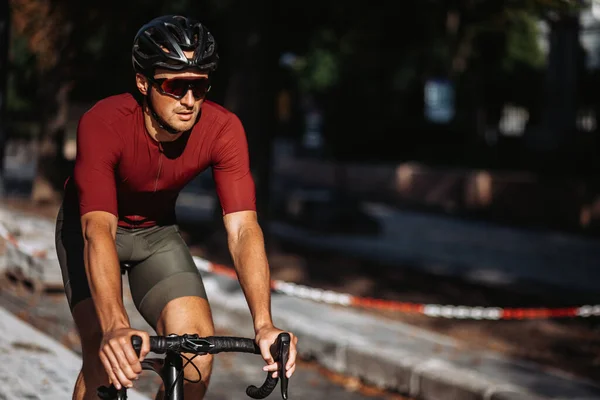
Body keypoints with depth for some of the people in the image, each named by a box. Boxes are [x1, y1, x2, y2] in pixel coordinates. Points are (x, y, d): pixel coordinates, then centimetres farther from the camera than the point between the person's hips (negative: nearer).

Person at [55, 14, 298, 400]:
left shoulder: (224, 129, -26)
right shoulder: (103, 123, -34)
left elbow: (243, 227, -31)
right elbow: (98, 231, -44)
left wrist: (264, 324, -45)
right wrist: (116, 327, -58)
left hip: (157, 230, 3)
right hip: (90, 227, -2)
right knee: (106, 356, -20)